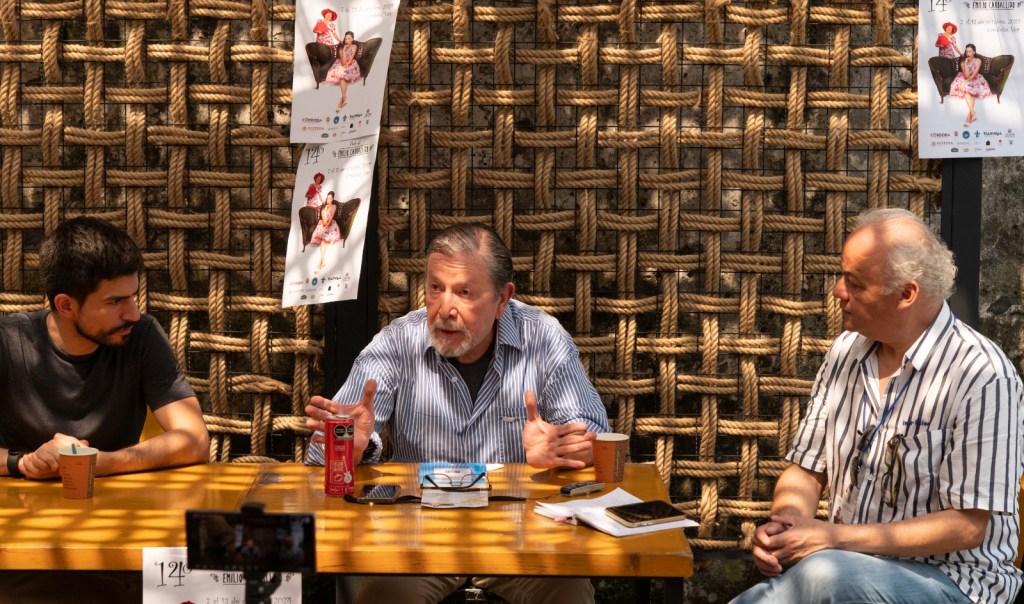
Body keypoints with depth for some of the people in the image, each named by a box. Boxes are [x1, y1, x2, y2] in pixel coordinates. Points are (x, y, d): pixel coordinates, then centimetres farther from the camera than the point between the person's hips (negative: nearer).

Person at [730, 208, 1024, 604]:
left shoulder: (980, 375, -15)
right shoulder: (846, 352, 7)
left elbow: (968, 526, -16)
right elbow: (806, 470, 12)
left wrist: (838, 537, -21)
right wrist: (787, 522, -12)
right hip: (848, 562, 5)